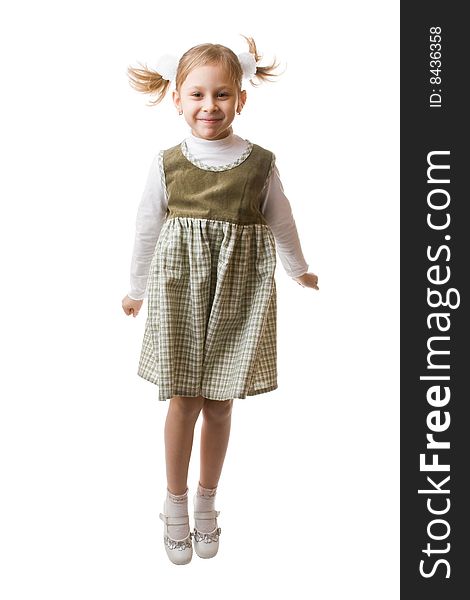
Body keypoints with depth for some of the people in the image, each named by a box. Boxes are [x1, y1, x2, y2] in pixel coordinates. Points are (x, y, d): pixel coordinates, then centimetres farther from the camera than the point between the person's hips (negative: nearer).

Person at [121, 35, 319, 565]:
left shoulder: (260, 164, -3)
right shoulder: (166, 164, -3)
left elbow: (281, 223, 12)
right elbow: (147, 229, 9)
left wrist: (298, 270, 26)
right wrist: (138, 290, 18)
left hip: (240, 295, 1)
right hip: (180, 291, 0)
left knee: (219, 403, 9)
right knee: (183, 401, 4)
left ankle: (206, 502, 29)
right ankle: (175, 505, 24)